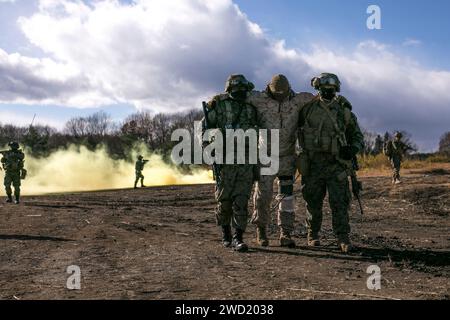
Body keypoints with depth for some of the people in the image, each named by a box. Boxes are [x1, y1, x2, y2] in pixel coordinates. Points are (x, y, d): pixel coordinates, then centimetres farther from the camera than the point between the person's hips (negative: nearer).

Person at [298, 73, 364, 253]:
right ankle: (313, 235, 22)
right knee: (313, 202, 8)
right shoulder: (308, 108, 4)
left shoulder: (344, 112, 4)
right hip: (313, 163, 1)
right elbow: (295, 124, 22)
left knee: (339, 202, -4)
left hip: (336, 164, 0)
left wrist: (353, 149, -10)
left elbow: (357, 136, 10)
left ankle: (343, 238, 1)